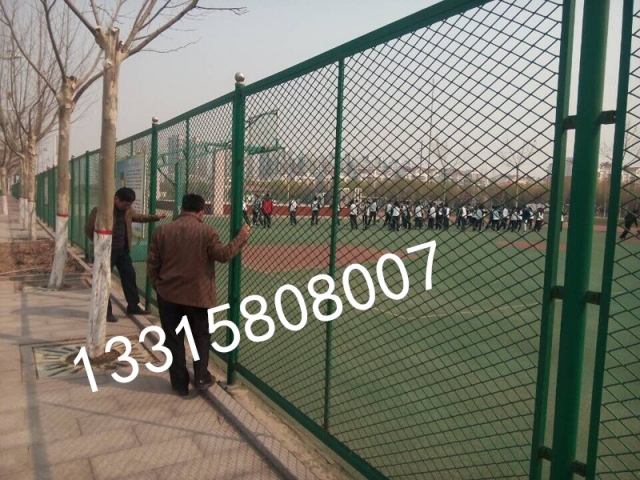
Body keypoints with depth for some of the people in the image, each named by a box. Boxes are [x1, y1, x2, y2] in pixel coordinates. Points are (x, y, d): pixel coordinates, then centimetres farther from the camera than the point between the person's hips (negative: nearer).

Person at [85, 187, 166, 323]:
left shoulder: (127, 209, 4)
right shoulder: (101, 209, -17)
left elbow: (138, 217, 20)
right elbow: (89, 228, -12)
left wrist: (156, 217, 9)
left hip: (122, 249, 7)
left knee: (129, 275, 11)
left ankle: (133, 306, 24)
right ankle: (106, 312, 12)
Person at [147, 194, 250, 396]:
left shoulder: (162, 230, -3)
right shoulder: (207, 232, -11)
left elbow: (152, 264, 0)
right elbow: (223, 255, -4)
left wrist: (158, 286, 14)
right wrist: (242, 236, 6)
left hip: (168, 295, 2)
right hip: (198, 295, -1)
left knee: (173, 340, 12)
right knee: (201, 336, 19)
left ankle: (180, 384, 19)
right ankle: (201, 377, 18)